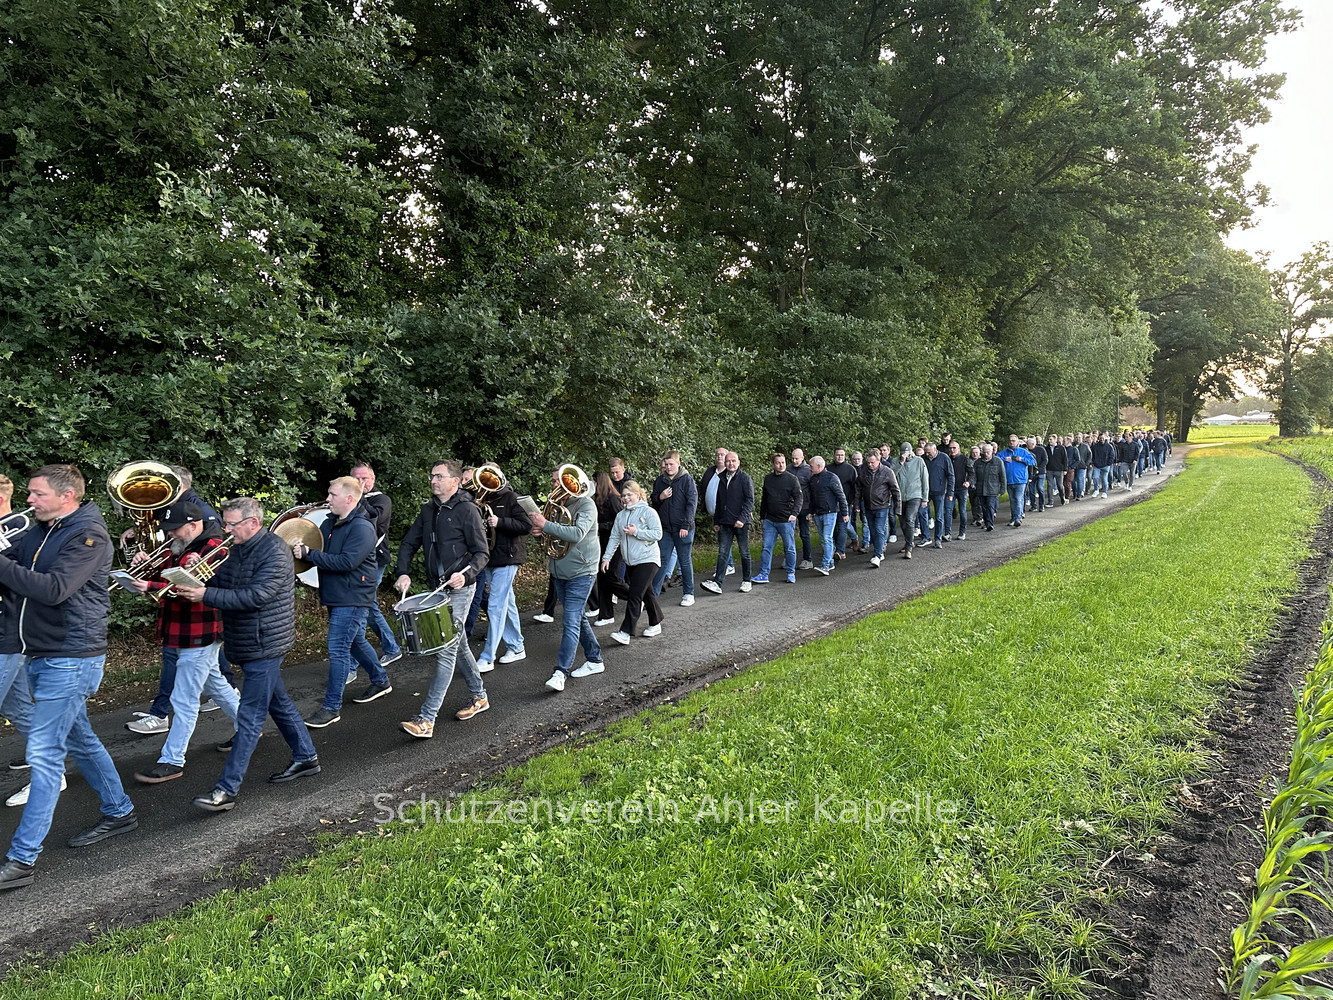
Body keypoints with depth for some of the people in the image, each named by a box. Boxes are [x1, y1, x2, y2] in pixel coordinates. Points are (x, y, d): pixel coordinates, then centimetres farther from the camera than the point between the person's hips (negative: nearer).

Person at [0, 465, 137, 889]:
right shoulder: (38, 532, 12)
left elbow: (54, 589, -26)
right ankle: (119, 812, 34)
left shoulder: (88, 534, -14)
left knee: (44, 753, -7)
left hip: (70, 658, -9)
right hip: (40, 655, 9)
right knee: (78, 739, 19)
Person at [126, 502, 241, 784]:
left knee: (184, 701, -5)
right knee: (214, 685, 22)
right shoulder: (180, 548, 13)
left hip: (199, 638, -10)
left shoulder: (213, 550, -19)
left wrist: (150, 587, -38)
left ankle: (172, 761, 3)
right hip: (178, 634, 10)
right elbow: (168, 581, 12)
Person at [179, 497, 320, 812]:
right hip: (246, 645, 10)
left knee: (249, 717, -6)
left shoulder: (274, 551, -18)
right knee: (278, 703, 19)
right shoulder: (237, 551, 12)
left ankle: (227, 790, -3)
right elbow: (218, 583, 8)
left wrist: (206, 595, -27)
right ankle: (306, 758, 33)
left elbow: (255, 596, -26)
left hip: (264, 646, -10)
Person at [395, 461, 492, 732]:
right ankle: (479, 697, 34)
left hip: (459, 590, -8)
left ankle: (426, 719, -11)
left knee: (446, 651, -9)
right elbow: (409, 543, 13)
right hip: (437, 588, 8)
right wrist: (403, 573, -4)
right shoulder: (428, 510, 10)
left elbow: (482, 552, -12)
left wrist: (466, 574, -29)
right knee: (459, 646, 18)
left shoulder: (467, 510, -11)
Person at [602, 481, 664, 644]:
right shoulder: (620, 515, 10)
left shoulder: (648, 512, -8)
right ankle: (656, 624, 29)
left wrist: (636, 532, -18)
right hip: (630, 562, 6)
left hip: (647, 560, -6)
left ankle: (626, 633, -13)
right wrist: (606, 557, 3)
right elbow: (614, 537, 10)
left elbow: (657, 534, -14)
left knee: (634, 594, -12)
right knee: (647, 593, 15)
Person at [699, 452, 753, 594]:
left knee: (744, 553, 8)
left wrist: (742, 518, -20)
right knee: (723, 553, -2)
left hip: (741, 522, -4)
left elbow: (750, 500, -10)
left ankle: (746, 581, 21)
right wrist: (716, 521, 16)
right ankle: (717, 583, -9)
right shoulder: (722, 479, 13)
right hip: (724, 523, 4)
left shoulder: (744, 478, -5)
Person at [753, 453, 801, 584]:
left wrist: (794, 513, -21)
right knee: (767, 547, 2)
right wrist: (762, 516, 19)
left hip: (786, 520, -4)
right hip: (769, 520, 4)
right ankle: (763, 575, 6)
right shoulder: (768, 479, 10)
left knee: (789, 548, 6)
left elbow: (798, 498, -7)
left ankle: (791, 574, 19)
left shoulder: (792, 479, -4)